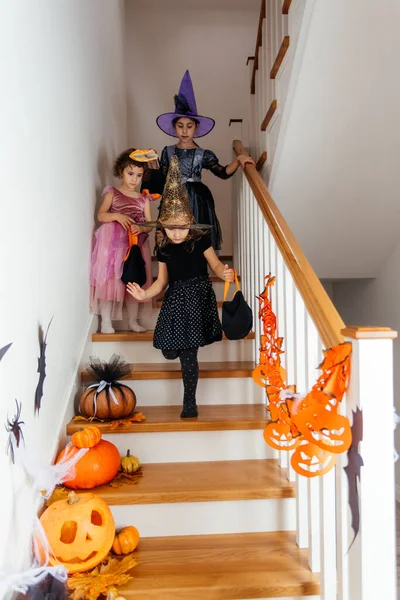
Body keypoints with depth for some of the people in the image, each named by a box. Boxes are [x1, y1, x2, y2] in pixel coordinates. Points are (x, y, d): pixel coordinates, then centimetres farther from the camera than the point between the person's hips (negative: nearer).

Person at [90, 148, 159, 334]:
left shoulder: (144, 198, 8)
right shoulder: (112, 193, 1)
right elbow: (101, 215, -7)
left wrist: (141, 228, -18)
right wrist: (117, 216, -24)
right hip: (113, 243, -3)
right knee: (109, 279, -3)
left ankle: (133, 321, 17)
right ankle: (106, 321, 6)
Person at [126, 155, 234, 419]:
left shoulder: (201, 240, -6)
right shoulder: (163, 248, 4)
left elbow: (215, 263, -4)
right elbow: (162, 280, 8)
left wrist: (225, 273, -26)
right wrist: (146, 294, -7)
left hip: (199, 298, -3)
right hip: (175, 299, 3)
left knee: (188, 353, -3)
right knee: (170, 350, 0)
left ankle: (190, 402, 13)